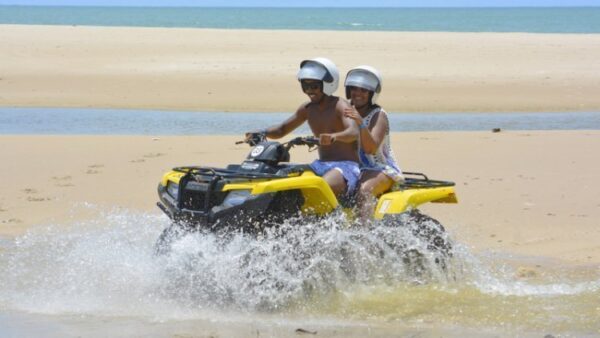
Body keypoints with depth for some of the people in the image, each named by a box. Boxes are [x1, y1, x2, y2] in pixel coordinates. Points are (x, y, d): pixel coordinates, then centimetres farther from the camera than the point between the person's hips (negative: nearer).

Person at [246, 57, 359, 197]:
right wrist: (262, 133, -1)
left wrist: (335, 136, -53)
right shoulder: (307, 109, 13)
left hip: (347, 166, -8)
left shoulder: (340, 106, -11)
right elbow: (282, 129, 22)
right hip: (321, 165, 8)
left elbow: (353, 132, -30)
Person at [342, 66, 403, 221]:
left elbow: (372, 148, -23)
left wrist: (361, 123, -37)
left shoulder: (379, 115, -8)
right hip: (354, 167, 7)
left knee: (364, 190, -38)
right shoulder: (349, 112, 11)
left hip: (382, 170, -7)